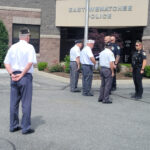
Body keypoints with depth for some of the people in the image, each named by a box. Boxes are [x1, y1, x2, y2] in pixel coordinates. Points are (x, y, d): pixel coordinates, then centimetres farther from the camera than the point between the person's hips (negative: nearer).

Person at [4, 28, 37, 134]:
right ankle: (26, 127, 5)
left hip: (14, 77, 6)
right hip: (26, 77, -5)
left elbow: (6, 63, 5)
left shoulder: (13, 47, 9)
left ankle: (13, 126, 21)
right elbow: (30, 63, -17)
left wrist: (12, 74, -3)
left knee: (14, 102, 12)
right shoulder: (29, 47, -6)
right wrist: (22, 74, -13)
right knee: (26, 103, 1)